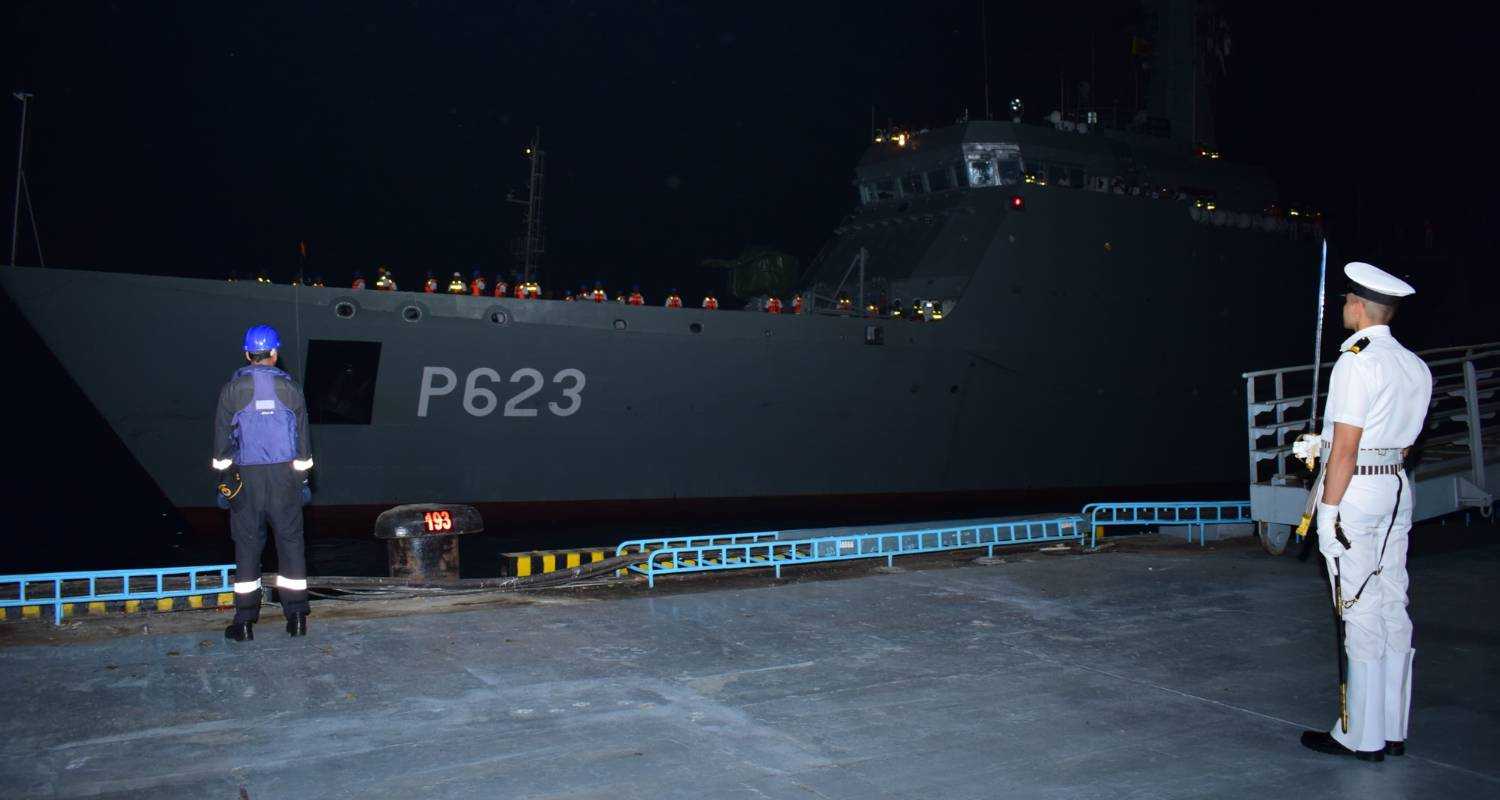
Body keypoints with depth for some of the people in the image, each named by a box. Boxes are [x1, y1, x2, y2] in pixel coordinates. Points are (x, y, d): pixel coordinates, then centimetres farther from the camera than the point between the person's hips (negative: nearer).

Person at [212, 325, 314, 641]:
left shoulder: (232, 389, -1)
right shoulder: (289, 387, 1)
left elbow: (222, 438, 1)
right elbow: (302, 436, 4)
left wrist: (223, 477, 9)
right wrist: (303, 476, 12)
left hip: (246, 477, 0)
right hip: (284, 473, 0)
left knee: (247, 546, 5)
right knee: (290, 541, 7)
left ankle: (245, 621, 8)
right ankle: (297, 617, 7)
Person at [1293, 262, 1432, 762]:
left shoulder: (1356, 361, -14)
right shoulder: (1415, 367, 11)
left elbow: (1346, 450, -17)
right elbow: (1403, 441, 17)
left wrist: (1328, 512, -12)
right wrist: (1324, 445, 24)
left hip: (1356, 492, -8)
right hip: (1398, 487, 8)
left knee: (1361, 613, -3)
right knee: (1393, 607, 12)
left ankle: (1362, 736, 5)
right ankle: (1393, 730, 20)